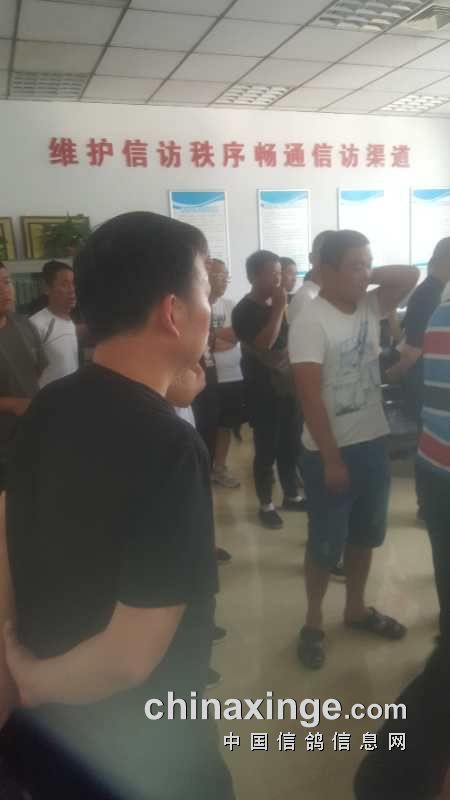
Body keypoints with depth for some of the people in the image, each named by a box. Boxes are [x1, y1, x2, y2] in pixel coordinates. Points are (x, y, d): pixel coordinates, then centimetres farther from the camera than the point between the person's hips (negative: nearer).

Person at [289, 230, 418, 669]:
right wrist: (332, 459, -19)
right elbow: (310, 398, -20)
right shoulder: (310, 323, -18)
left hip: (373, 443, 7)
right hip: (330, 452, -7)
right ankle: (313, 622, 28)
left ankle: (356, 609, 40)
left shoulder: (369, 307, 3)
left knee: (364, 535, 20)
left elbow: (411, 275, 6)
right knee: (325, 544, 7)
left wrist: (370, 277, -6)